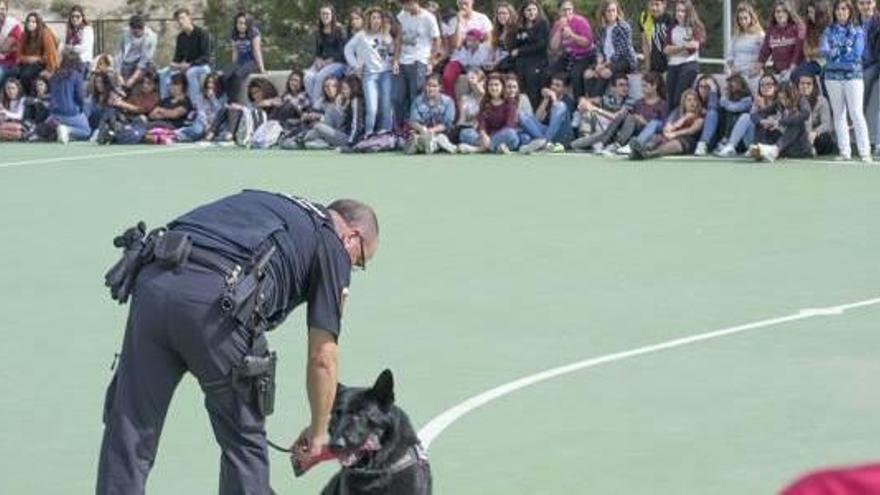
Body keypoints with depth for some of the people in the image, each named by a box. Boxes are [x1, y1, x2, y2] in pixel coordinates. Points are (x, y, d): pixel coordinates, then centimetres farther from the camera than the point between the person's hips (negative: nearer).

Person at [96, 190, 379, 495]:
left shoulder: (267, 204, 36)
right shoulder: (332, 246, 19)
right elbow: (322, 358, 17)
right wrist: (318, 430, 30)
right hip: (214, 301, -5)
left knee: (128, 433, 8)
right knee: (244, 439, 14)